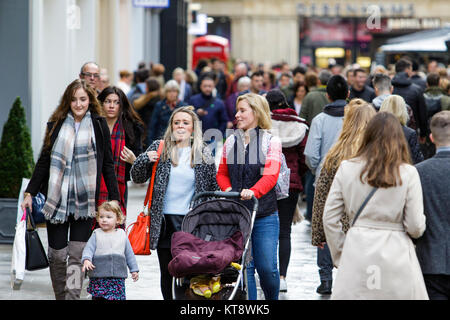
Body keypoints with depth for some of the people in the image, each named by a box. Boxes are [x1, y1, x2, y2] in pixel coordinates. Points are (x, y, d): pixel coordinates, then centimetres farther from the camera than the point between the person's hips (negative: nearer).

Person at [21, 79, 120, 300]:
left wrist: (114, 198, 4)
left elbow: (108, 164, 8)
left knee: (77, 255, -7)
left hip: (84, 199, -1)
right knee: (57, 254, 1)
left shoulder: (99, 125, 5)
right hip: (57, 198, 1)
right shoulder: (57, 124, 7)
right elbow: (44, 161, 12)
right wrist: (30, 192, 8)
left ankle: (72, 297, -8)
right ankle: (60, 296, 14)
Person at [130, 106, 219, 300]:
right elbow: (137, 178, 9)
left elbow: (214, 188, 11)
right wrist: (145, 160, -11)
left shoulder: (203, 155, 6)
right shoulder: (159, 148, 7)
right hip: (165, 220, 1)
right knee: (167, 272, 6)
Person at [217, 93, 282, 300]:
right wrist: (228, 189, -4)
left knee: (266, 267, -3)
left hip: (264, 214, -3)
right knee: (244, 266, -1)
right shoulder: (231, 141, 13)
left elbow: (271, 175, -13)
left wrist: (253, 191, -32)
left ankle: (272, 299, 22)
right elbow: (222, 173, 19)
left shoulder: (271, 142, 1)